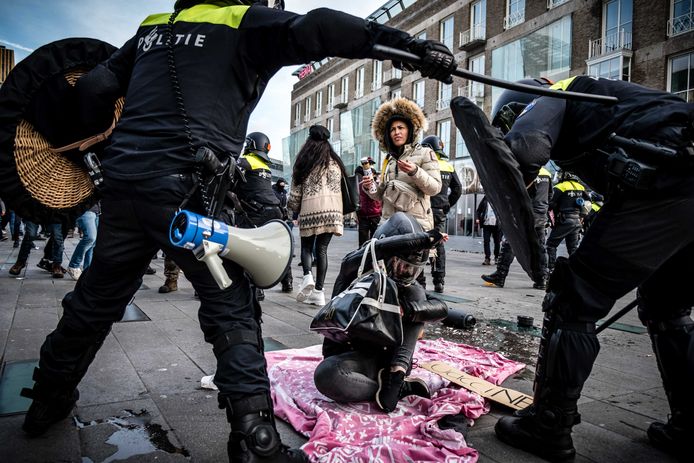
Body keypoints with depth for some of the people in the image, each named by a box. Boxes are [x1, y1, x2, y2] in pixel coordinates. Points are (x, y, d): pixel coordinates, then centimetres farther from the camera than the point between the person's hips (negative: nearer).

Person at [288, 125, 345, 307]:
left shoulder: (304, 162, 6)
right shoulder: (335, 162, 13)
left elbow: (296, 189, 7)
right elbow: (339, 187, 11)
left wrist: (293, 207, 23)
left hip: (309, 209, -2)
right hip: (331, 210, 2)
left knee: (306, 246, 13)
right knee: (322, 248, 4)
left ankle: (307, 276, -13)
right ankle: (318, 290, 1)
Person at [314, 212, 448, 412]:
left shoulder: (408, 288, 1)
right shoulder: (354, 269, -12)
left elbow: (441, 307, -12)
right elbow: (377, 249, -34)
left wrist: (407, 309, -30)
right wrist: (424, 239, -33)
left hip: (390, 359, 3)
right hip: (351, 356, -3)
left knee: (415, 294, -17)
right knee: (325, 376, -39)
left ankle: (394, 377, -28)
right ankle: (401, 388, -22)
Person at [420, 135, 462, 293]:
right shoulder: (449, 166, 12)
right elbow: (458, 188, 13)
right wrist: (447, 205, 15)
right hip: (441, 212, 6)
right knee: (439, 245, 10)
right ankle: (439, 282, 12)